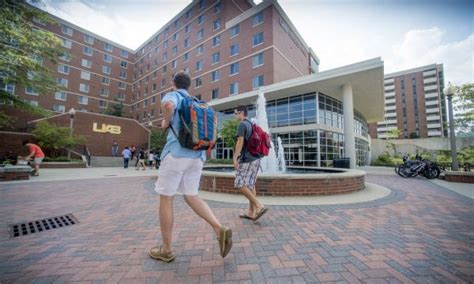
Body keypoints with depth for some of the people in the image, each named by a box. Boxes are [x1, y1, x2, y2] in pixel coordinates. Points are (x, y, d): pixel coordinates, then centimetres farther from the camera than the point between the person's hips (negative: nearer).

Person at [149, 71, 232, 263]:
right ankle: (220, 229, -2)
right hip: (197, 155, 6)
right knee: (191, 196, 14)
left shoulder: (173, 96, 3)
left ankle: (166, 250, 19)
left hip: (176, 153, -6)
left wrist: (165, 122, -6)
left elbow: (168, 105, -23)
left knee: (166, 198, 7)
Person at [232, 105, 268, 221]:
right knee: (250, 185, 10)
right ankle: (251, 212, 14)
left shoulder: (242, 124, -8)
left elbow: (240, 141, -18)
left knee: (240, 185, -4)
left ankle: (259, 206, -6)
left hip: (246, 159, -9)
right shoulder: (252, 124, 18)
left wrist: (235, 157, -18)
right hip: (255, 158, 9)